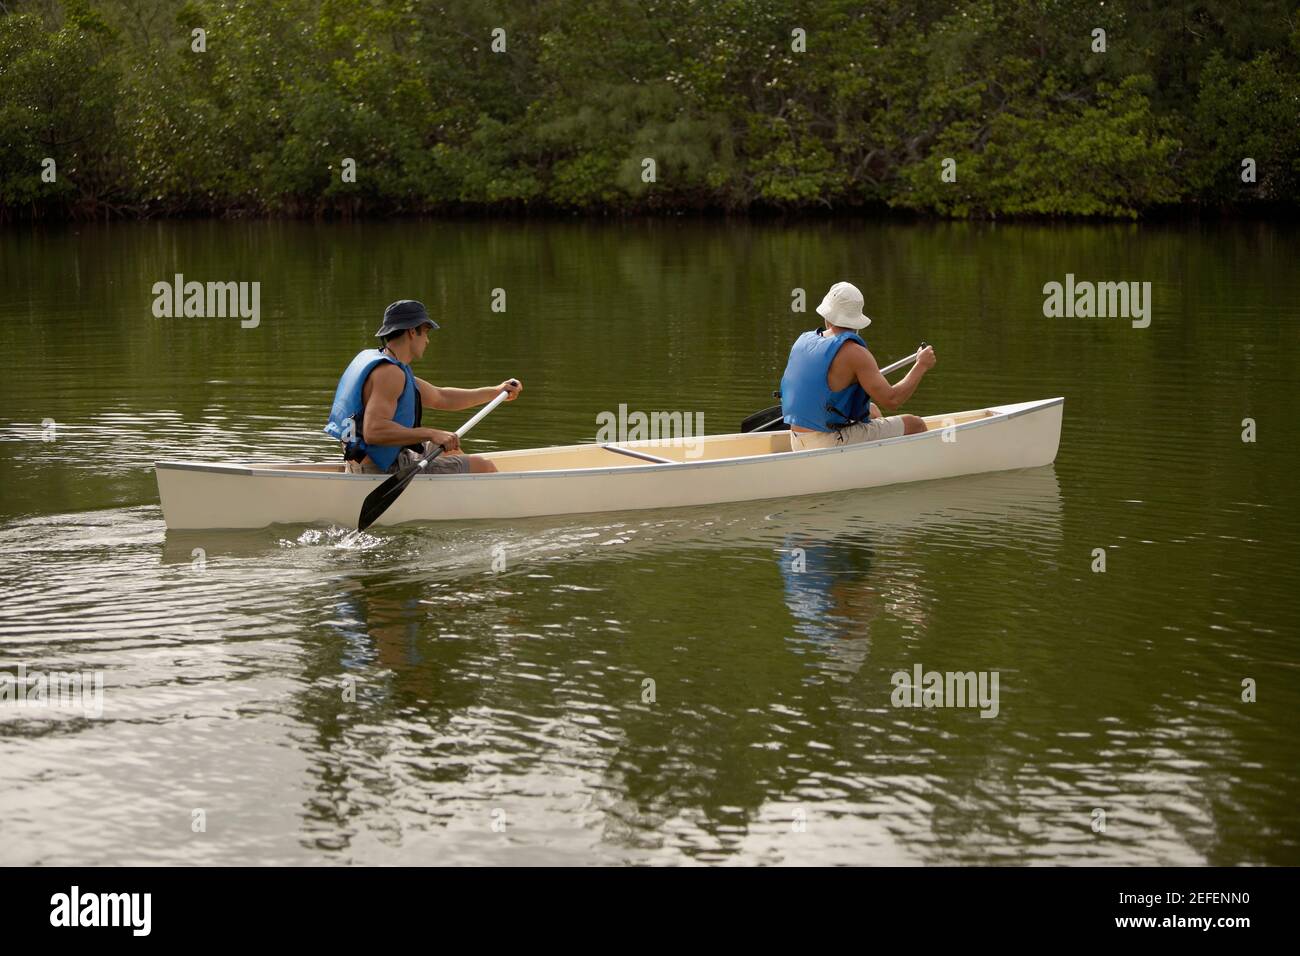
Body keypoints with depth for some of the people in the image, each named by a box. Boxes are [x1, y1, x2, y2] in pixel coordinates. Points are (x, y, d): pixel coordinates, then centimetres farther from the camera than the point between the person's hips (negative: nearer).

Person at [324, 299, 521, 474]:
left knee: (450, 448, 31)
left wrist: (496, 391, 24)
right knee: (484, 468, -1)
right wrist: (431, 434, -29)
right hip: (383, 473, -11)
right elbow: (373, 431, -32)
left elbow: (441, 398, 23)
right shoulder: (389, 372, -19)